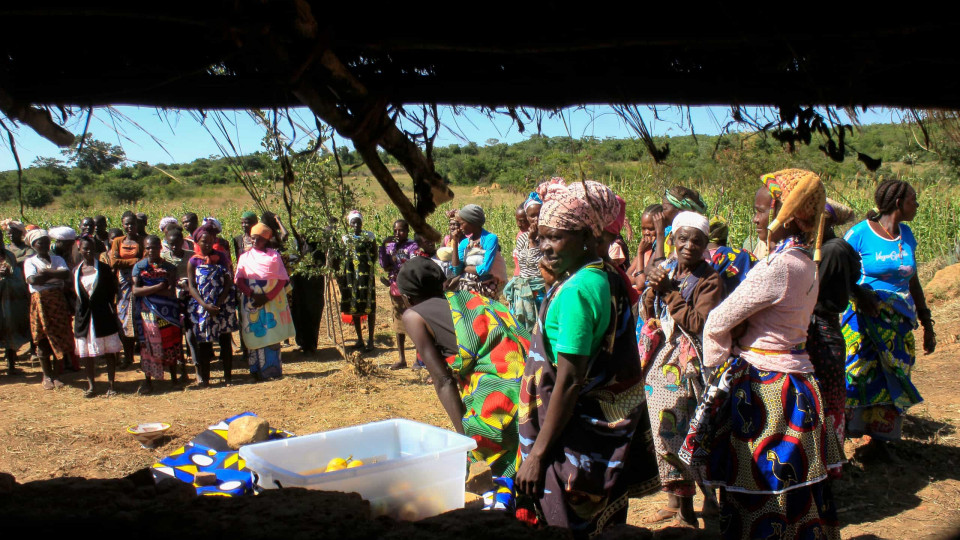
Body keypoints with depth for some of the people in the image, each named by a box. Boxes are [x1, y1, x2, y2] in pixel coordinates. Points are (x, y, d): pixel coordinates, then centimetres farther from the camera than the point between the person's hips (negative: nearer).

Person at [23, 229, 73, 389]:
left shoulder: (58, 260, 12)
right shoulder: (30, 262, 5)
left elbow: (66, 274, -7)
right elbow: (32, 280, -13)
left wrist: (47, 272, -13)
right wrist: (55, 275, -10)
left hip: (58, 301, 2)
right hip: (39, 302, -2)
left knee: (61, 337, 0)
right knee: (43, 340, 3)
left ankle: (57, 375, 10)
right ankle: (47, 376, 14)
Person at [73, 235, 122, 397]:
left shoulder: (104, 269, 0)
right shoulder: (76, 271, 8)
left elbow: (111, 292, 3)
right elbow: (74, 294, 13)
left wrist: (111, 309, -4)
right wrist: (75, 313, 7)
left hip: (103, 315, -3)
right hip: (84, 316, 3)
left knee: (109, 352, 1)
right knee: (87, 353, 7)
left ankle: (110, 385, 8)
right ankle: (91, 386, 15)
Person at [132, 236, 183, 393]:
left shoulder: (169, 267, 2)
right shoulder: (139, 266, 3)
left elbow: (171, 292, -10)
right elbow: (136, 290, -9)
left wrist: (146, 289, -12)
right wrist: (157, 287, -15)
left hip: (167, 311, 0)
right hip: (148, 312, 0)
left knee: (170, 344, 5)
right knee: (148, 345, 1)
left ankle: (174, 378, 17)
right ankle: (148, 382, 8)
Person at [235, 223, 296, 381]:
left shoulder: (274, 255, 8)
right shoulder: (244, 257, 12)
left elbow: (282, 279, 0)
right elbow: (239, 281, 2)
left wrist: (267, 297, -13)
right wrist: (253, 295, -15)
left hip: (272, 301, -1)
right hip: (252, 303, 1)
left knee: (273, 335, -1)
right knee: (255, 335, -1)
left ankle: (274, 370, 3)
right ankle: (258, 372, 3)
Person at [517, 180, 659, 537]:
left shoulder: (575, 290, -21)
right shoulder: (610, 280, 7)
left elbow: (569, 382, -22)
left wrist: (537, 453, -19)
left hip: (579, 437, -9)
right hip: (613, 432, 9)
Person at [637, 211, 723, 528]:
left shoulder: (709, 280, -9)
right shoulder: (665, 269, 9)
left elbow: (699, 324, -20)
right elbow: (646, 315, 10)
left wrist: (669, 292, -16)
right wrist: (653, 290, -9)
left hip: (685, 367, -6)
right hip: (659, 362, 7)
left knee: (677, 434, -7)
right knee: (664, 434, 13)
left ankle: (686, 512, 3)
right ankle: (675, 501, 27)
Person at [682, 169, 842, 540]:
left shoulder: (777, 266, -21)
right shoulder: (806, 263, 7)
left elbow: (717, 324, -16)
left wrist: (718, 367, 0)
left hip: (763, 387, -9)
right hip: (794, 378, 9)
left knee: (755, 491, 3)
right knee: (796, 492, 18)